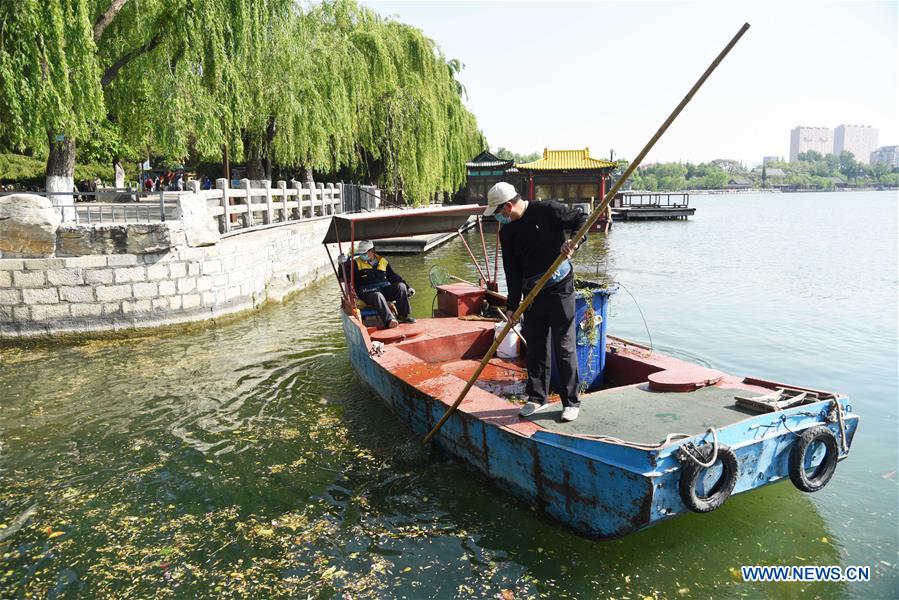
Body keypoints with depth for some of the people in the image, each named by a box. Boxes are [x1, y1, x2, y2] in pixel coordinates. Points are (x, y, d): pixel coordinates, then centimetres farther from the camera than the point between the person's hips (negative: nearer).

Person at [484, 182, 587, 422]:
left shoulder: (548, 211, -10)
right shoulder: (506, 232, 6)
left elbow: (582, 219, -2)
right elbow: (512, 272, 6)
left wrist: (575, 241, -23)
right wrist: (512, 306, 1)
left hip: (560, 289, -5)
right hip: (532, 294, 5)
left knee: (565, 347, -1)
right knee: (534, 348, 11)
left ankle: (571, 402, 11)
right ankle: (537, 397, 26)